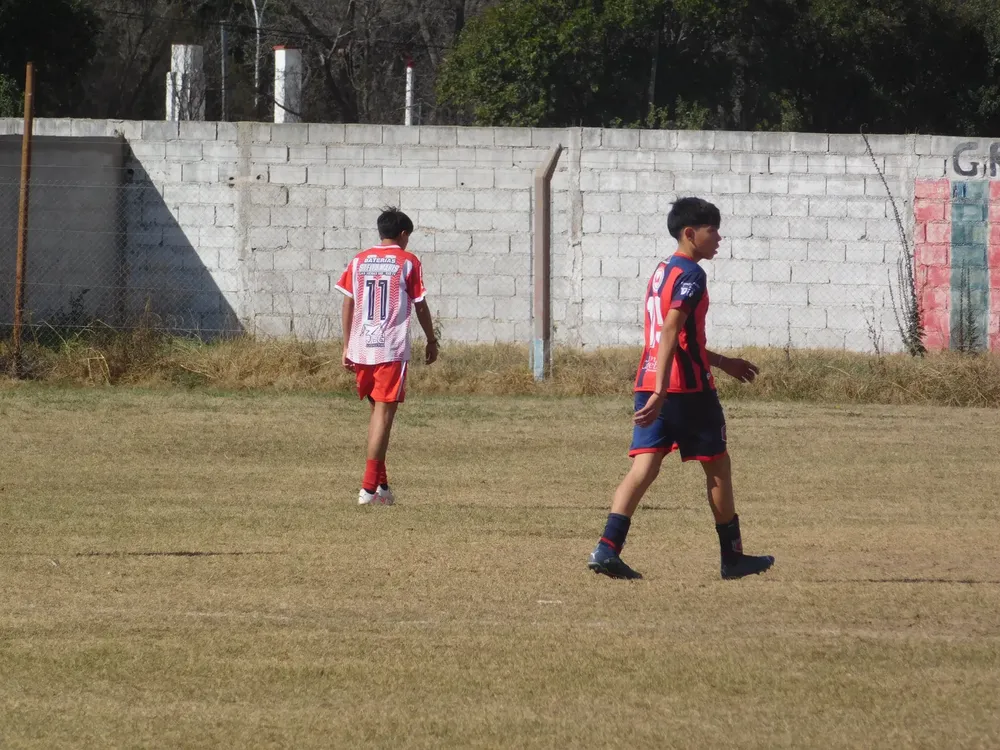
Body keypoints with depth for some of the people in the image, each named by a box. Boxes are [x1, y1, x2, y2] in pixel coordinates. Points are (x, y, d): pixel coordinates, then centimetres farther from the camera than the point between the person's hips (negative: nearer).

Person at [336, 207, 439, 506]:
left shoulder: (359, 261, 9)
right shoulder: (408, 262, -1)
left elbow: (348, 305, 9)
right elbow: (420, 306, 0)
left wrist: (347, 346, 14)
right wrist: (431, 341, 12)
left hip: (361, 347, 4)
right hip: (393, 348, -4)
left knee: (376, 410, 18)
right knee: (384, 413, -4)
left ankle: (380, 483, 17)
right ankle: (369, 487, -11)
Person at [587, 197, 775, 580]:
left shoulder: (661, 271, 18)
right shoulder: (690, 275, -11)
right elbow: (670, 333, -22)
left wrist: (723, 362, 35)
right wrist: (660, 393, -28)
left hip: (650, 382, 8)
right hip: (687, 387, -8)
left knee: (645, 465, -1)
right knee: (717, 466, 7)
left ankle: (607, 548, -16)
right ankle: (733, 557, 16)